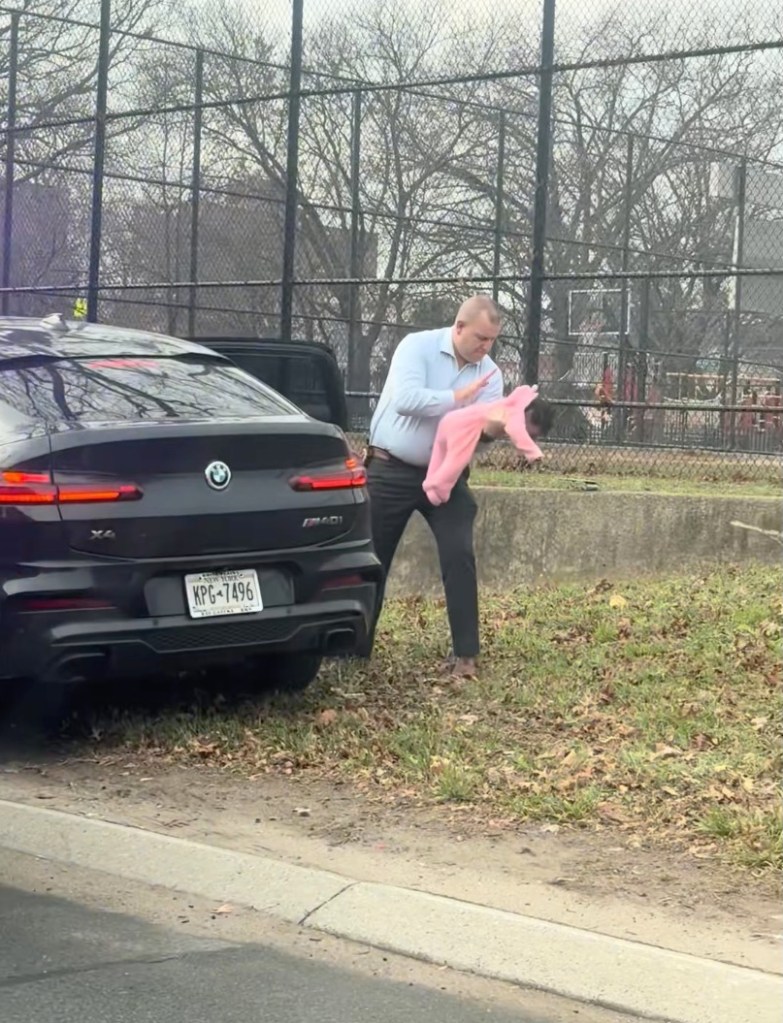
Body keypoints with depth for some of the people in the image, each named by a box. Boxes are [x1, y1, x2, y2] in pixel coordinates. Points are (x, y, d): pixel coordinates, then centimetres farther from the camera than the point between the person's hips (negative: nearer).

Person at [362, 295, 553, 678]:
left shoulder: (488, 373, -1)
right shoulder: (417, 346, -14)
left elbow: (483, 429, -11)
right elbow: (404, 399, -29)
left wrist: (496, 428, -33)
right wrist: (458, 397, -26)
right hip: (391, 472, -3)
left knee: (459, 557, -10)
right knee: (371, 560, 6)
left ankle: (465, 654, -3)